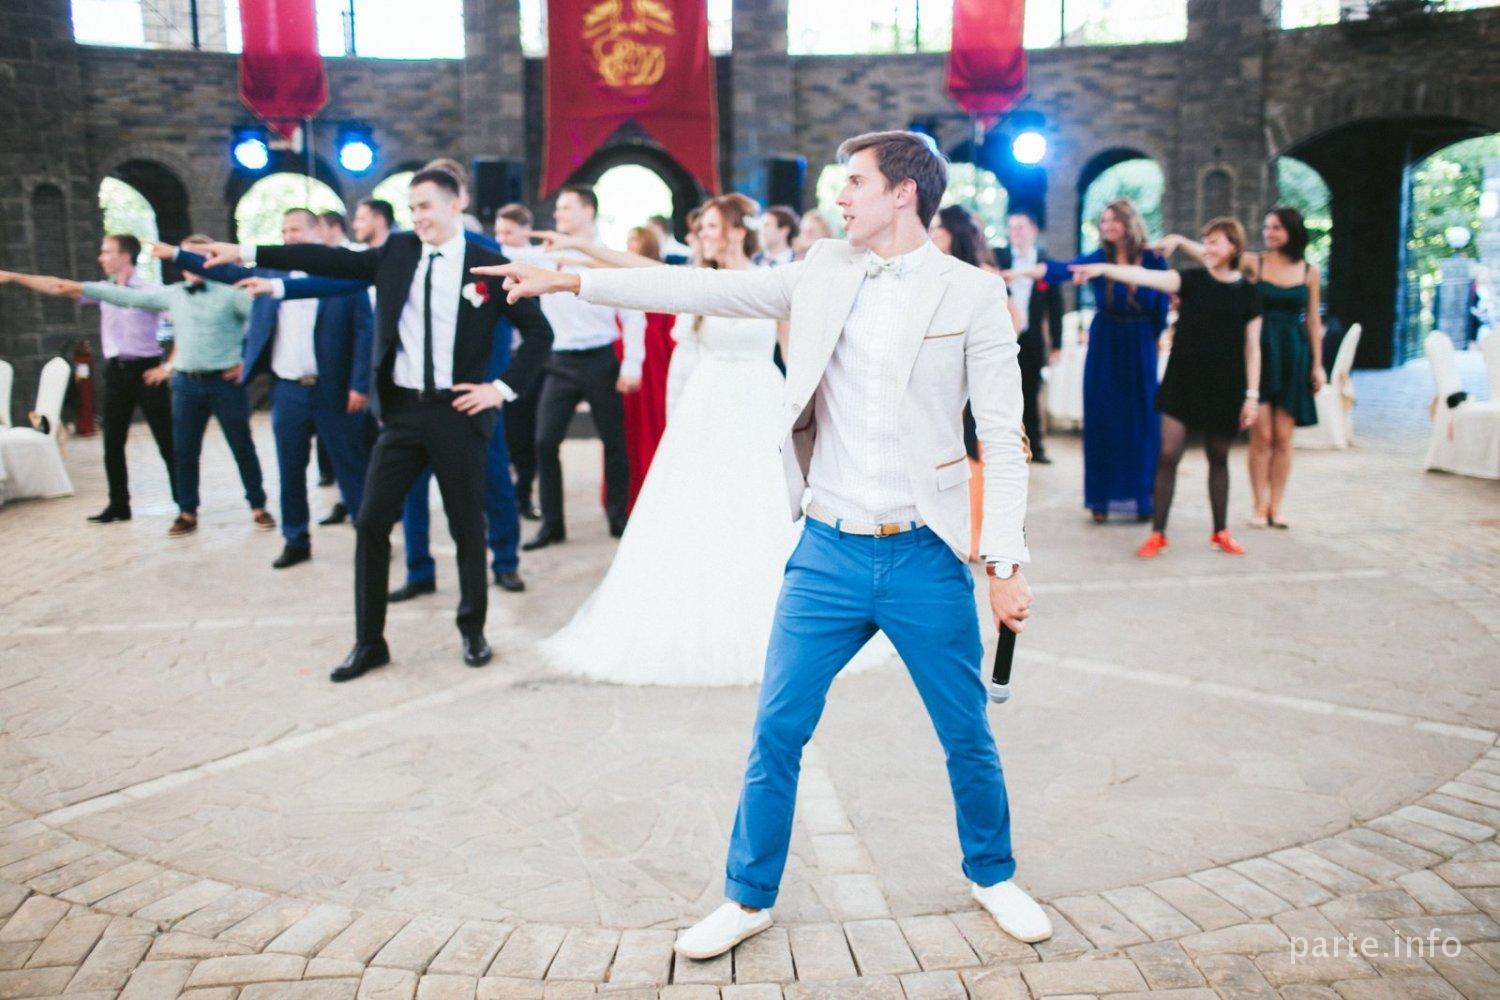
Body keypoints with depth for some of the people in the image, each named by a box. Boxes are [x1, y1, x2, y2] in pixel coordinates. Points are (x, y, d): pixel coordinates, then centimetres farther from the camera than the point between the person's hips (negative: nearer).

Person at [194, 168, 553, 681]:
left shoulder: (489, 265, -2)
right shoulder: (397, 252, 7)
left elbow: (539, 332, -1)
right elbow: (330, 260, 4)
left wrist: (502, 386, -8)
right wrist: (246, 252, 0)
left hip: (459, 412, -3)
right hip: (402, 410, 3)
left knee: (467, 526, 6)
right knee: (371, 523, 3)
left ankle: (473, 630, 26)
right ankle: (369, 642, 15)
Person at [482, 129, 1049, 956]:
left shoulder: (973, 293, -3)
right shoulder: (824, 271, 6)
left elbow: (1002, 438, -4)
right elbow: (706, 290, 4)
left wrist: (1006, 561, -10)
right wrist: (567, 280, 1)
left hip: (925, 559, -2)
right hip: (828, 552, 3)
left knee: (968, 739, 12)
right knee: (776, 733, 6)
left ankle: (992, 876, 38)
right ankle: (747, 900, 25)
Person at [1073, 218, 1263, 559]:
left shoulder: (1247, 293, 2)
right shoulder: (1192, 280, 0)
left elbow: (1252, 348, 4)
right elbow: (1146, 277, -15)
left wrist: (1252, 395, -1)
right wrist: (1104, 269, -30)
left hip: (1224, 388, 0)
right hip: (1182, 381, 0)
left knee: (1218, 458, 11)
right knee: (1168, 455, -5)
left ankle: (1220, 532, 24)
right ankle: (1157, 533, 2)